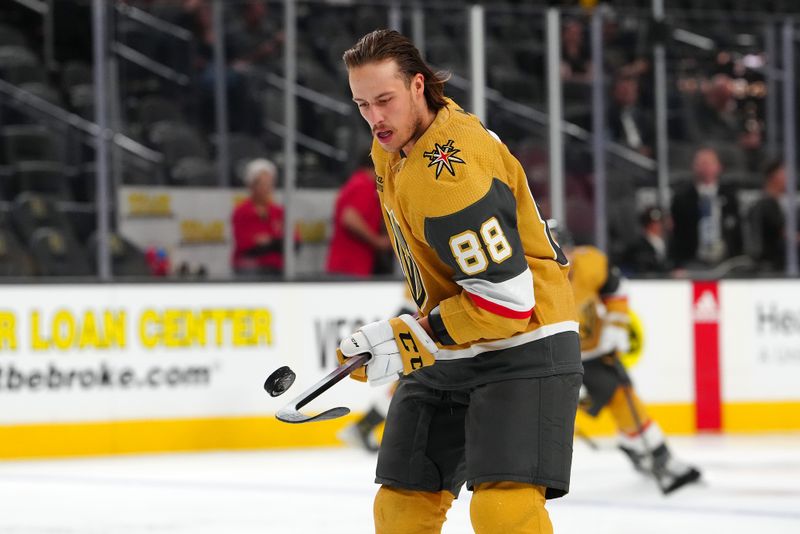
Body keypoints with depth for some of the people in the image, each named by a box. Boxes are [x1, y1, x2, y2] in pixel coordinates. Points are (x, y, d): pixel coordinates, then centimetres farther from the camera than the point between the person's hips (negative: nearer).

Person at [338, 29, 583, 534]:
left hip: (522, 347, -10)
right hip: (447, 349, 10)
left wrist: (409, 341, -24)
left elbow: (506, 300, -29)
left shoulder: (452, 173, -28)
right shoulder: (394, 142, 3)